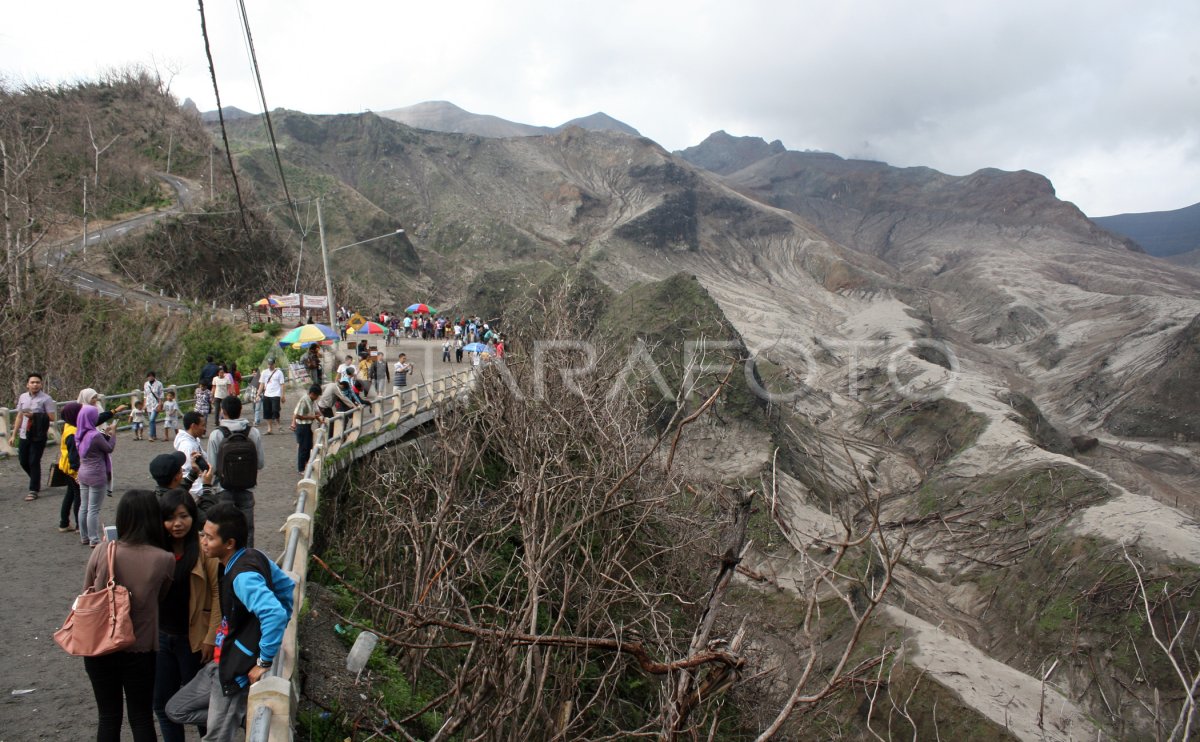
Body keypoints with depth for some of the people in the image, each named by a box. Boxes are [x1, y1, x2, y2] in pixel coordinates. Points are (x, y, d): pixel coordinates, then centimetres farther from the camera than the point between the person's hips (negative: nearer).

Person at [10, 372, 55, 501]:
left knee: (34, 462, -3)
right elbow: (19, 417, 15)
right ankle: (37, 481, 37)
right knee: (23, 461, 13)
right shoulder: (22, 397, 8)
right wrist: (14, 435, 16)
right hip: (24, 435, 6)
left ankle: (34, 490, 6)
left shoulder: (46, 399, -9)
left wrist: (34, 416, -19)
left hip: (38, 436, -6)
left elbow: (51, 418, -13)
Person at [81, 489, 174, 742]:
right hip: (140, 651, -1)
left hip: (99, 647, 2)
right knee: (141, 719, 14)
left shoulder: (102, 553, -12)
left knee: (108, 717, 17)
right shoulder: (164, 560, -15)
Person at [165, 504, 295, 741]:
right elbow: (288, 587, 11)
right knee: (176, 710, 16)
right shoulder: (254, 557, 0)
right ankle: (247, 718, 13)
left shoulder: (243, 576, -27)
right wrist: (279, 628, 9)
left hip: (239, 669, -9)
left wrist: (265, 663, -29)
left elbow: (275, 614, -39)